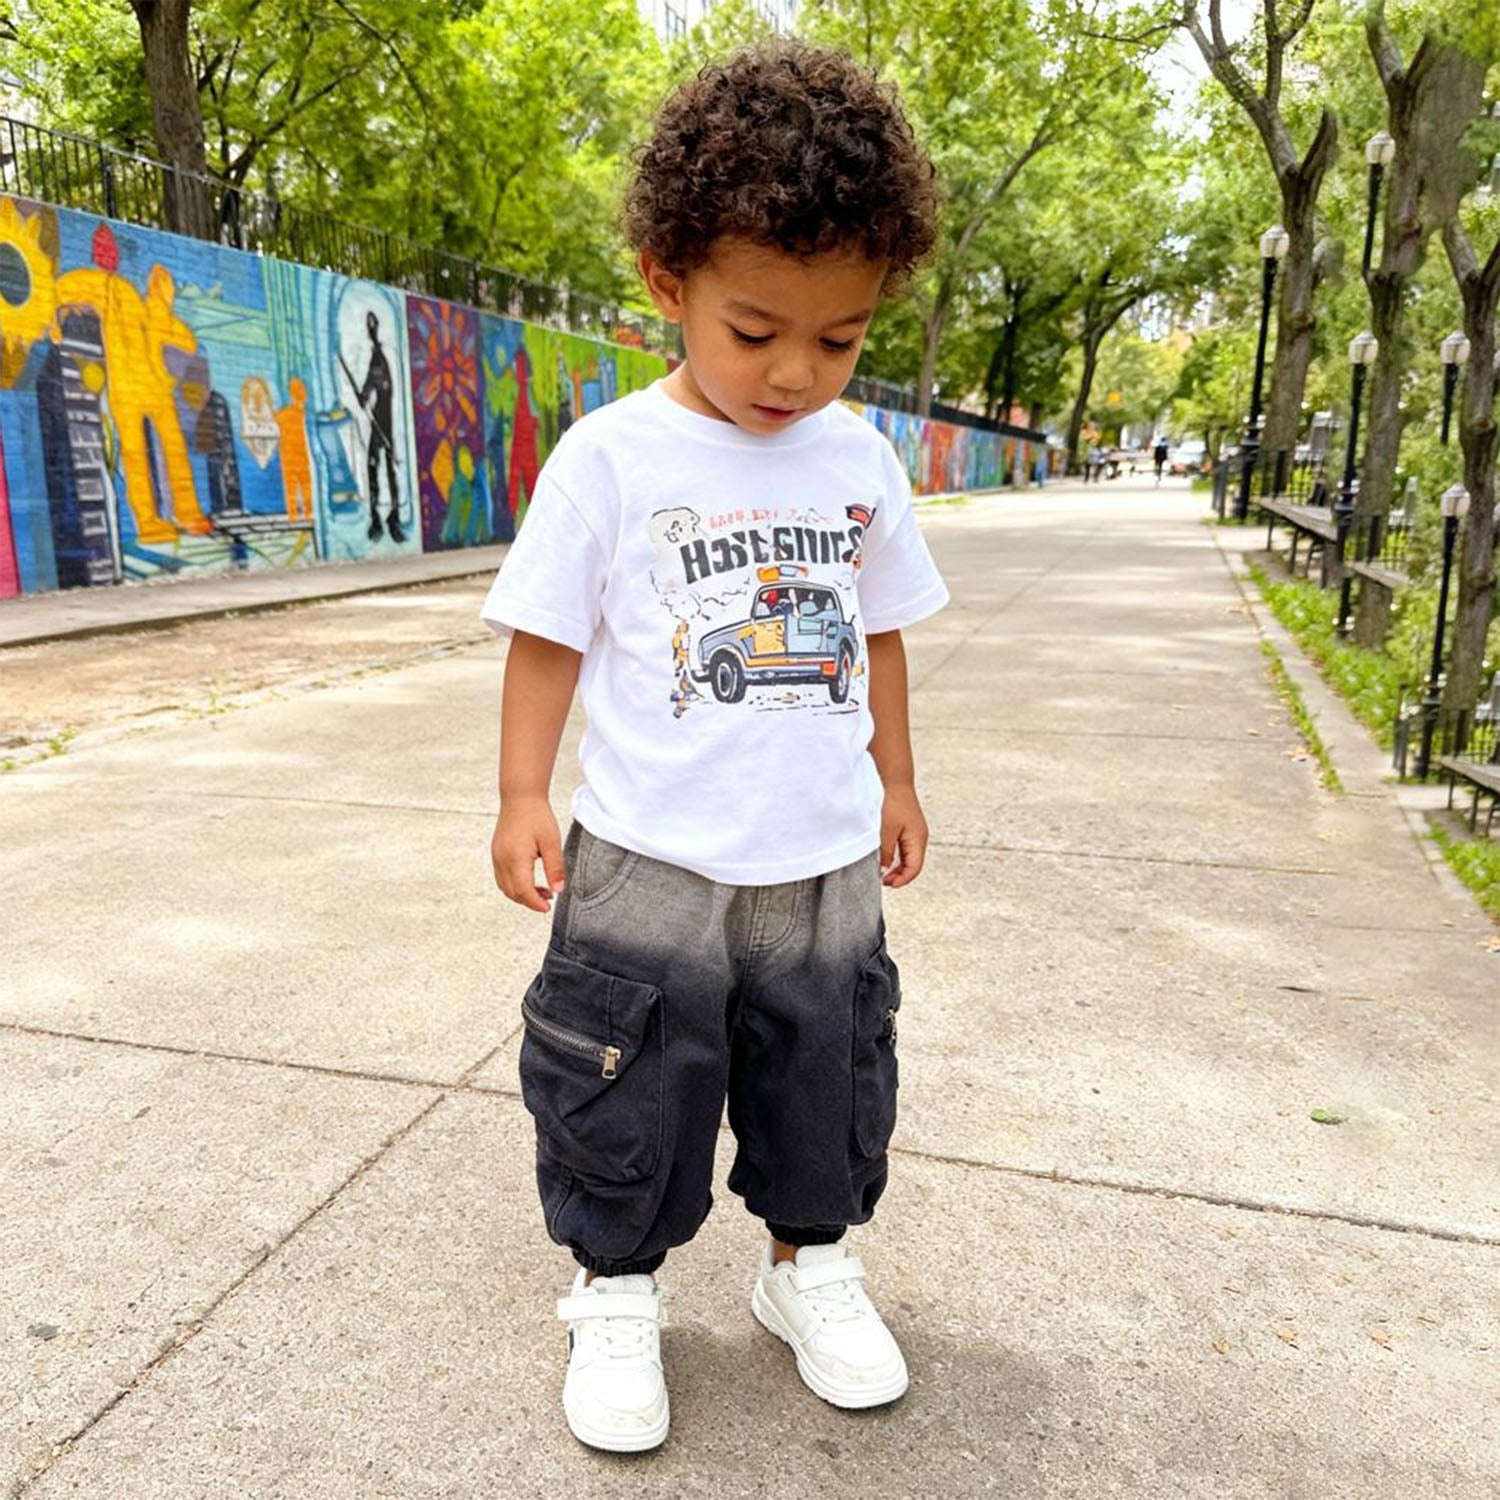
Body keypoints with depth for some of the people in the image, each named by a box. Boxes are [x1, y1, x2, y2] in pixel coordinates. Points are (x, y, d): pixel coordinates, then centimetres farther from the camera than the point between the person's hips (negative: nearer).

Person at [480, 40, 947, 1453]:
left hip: (825, 861, 4)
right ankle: (616, 1284, 34)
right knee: (627, 1089, 10)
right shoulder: (610, 457, -9)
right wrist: (522, 796, -10)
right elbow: (548, 637, -5)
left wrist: (893, 779, 16)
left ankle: (808, 1255, 42)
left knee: (826, 1074, 18)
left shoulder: (861, 461, 2)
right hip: (650, 861, -3)